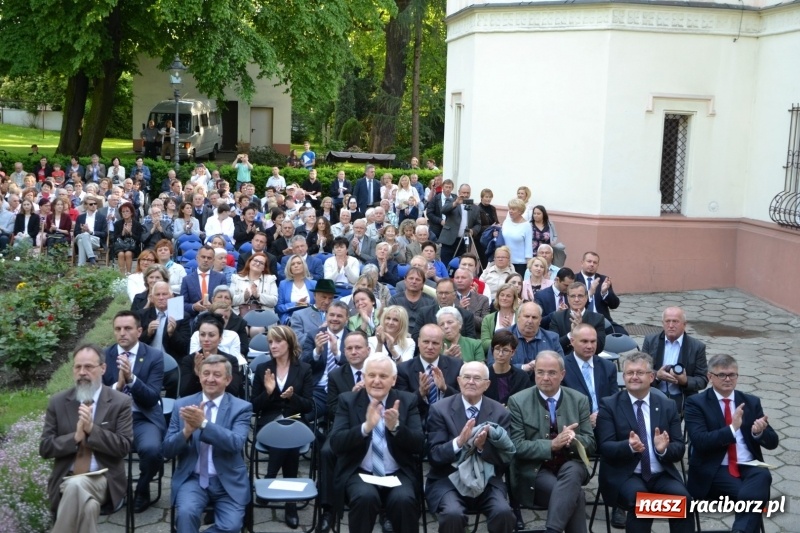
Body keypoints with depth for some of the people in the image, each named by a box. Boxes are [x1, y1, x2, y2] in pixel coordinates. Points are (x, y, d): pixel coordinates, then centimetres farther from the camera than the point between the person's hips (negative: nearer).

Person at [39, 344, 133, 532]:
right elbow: (45, 448, 4)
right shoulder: (58, 402, 7)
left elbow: (124, 447, -6)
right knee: (88, 504, -33)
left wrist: (92, 428, -18)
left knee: (76, 485, -35)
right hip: (66, 478, 2)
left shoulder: (120, 402, 0)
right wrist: (75, 437, -14)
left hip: (103, 479, -1)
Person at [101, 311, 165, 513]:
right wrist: (117, 385, -19)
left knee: (151, 449, -34)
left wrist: (131, 378, -25)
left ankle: (142, 490, 2)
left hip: (144, 419, -2)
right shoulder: (103, 356, 7)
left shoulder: (154, 356, -1)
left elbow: (152, 399, -8)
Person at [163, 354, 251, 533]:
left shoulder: (241, 407, -1)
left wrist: (203, 423, -30)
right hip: (192, 479, 0)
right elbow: (167, 450, 1)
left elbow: (236, 443, -18)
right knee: (186, 513, -30)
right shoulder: (182, 405, 5)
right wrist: (187, 430, -19)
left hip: (228, 482, 0)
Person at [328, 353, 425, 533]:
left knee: (404, 500, -30)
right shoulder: (347, 400, 2)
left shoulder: (408, 401, 5)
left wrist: (396, 427, -21)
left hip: (398, 474, 1)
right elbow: (336, 444, -9)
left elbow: (419, 445, -2)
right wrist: (366, 427, -25)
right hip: (359, 473, -1)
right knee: (365, 497, -32)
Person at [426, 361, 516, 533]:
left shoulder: (500, 412, 4)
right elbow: (434, 455, -6)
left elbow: (505, 458, 2)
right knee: (452, 514, -32)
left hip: (487, 480, 2)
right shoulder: (440, 409, -2)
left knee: (503, 513, -26)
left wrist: (483, 446, -19)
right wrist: (459, 442, -24)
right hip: (448, 479, -2)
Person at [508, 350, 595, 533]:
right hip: (534, 470, -3)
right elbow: (517, 446, -9)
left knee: (572, 471, -35)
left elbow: (590, 443, 5)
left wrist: (573, 439, -19)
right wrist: (552, 445, -22)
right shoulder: (518, 401, -3)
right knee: (576, 494, -31)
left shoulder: (579, 400, 6)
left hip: (569, 467, 3)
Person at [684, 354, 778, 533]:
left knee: (763, 477, -32)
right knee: (751, 497, -32)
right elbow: (699, 441, -12)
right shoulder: (696, 403, 1)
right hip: (715, 470, -4)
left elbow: (772, 442, 11)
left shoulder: (752, 402, 14)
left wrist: (759, 432, -12)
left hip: (750, 468, 4)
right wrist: (732, 428, -22)